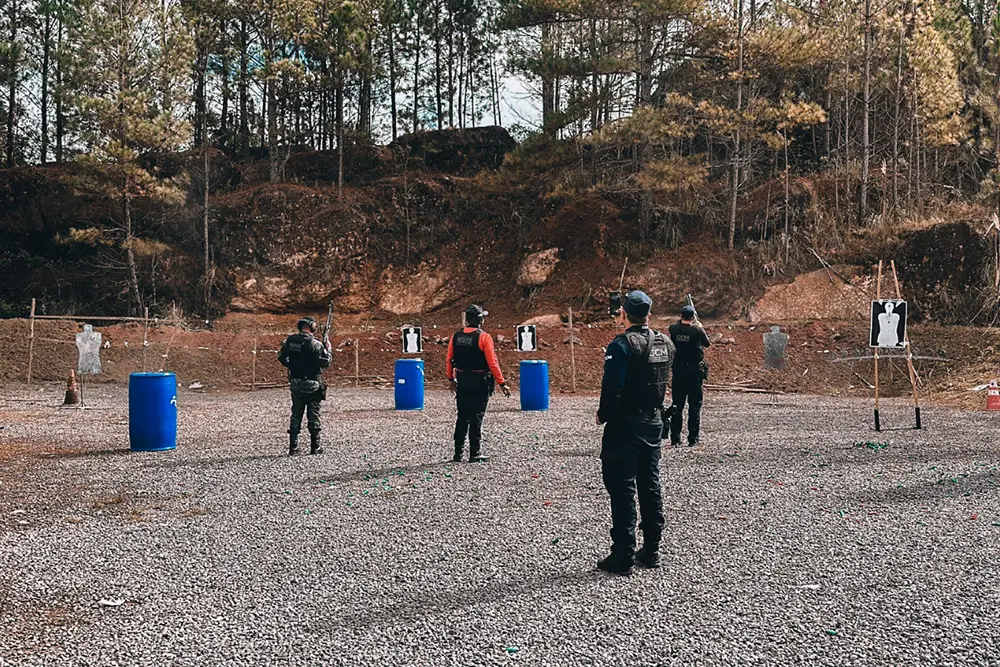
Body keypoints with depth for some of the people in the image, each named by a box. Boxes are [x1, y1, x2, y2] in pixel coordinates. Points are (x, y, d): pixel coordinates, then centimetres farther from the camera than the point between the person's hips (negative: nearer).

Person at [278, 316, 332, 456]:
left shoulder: (289, 340, 2)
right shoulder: (315, 344, -15)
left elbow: (281, 357, 11)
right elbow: (326, 362, -14)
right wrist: (327, 349, 3)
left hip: (295, 383, 5)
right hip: (312, 385, -4)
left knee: (296, 416, 11)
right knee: (313, 416, 5)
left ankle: (293, 448, 10)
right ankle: (315, 447, 8)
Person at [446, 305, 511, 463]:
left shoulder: (456, 336, 3)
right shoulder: (484, 337, -13)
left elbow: (449, 360, 9)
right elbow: (492, 363, -15)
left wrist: (451, 379, 23)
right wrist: (502, 383, -9)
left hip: (462, 382, 5)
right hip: (480, 383, -5)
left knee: (462, 418, 13)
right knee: (476, 418, 1)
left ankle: (458, 453, 16)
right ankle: (475, 454, 5)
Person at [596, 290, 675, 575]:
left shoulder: (622, 345, -16)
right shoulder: (665, 343, 6)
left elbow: (612, 387, -21)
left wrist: (603, 415, -8)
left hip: (625, 424, -7)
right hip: (654, 421, 7)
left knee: (622, 488, -2)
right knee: (650, 485, 15)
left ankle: (623, 558, 0)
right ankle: (651, 551, 23)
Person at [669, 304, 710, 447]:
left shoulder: (673, 329, -5)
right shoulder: (697, 330, -11)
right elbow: (707, 343, 6)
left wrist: (682, 322, 24)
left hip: (678, 371, 3)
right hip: (695, 371, -3)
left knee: (677, 406, 9)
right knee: (694, 406, 5)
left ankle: (675, 439, 9)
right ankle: (693, 439, 5)